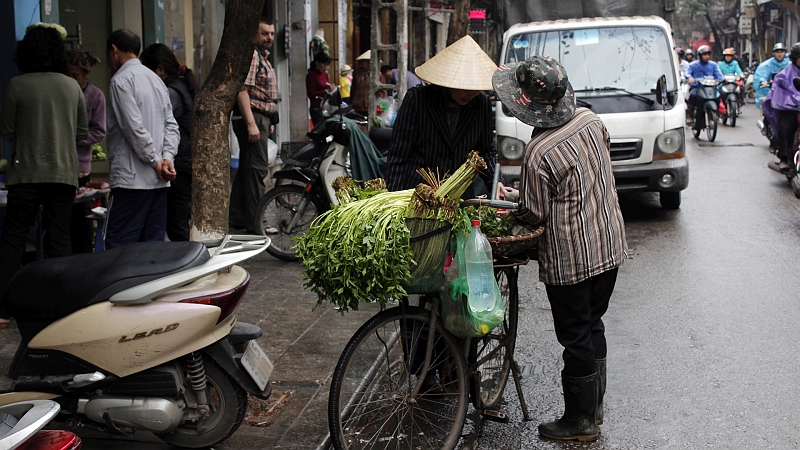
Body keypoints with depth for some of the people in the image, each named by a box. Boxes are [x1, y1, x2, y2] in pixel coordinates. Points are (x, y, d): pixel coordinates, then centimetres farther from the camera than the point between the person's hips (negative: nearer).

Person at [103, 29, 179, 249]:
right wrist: (167, 157, 1)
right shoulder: (155, 79, 18)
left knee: (118, 247, -7)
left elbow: (135, 128, -16)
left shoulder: (121, 80, -8)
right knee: (154, 245, 10)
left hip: (132, 180, -8)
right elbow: (171, 126, 12)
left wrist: (155, 161, -9)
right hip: (159, 181, 8)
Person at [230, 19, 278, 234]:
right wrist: (251, 124, -25)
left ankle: (237, 218, 19)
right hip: (252, 118, -11)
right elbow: (242, 91, -20)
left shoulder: (263, 58, 21)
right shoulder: (251, 54, -11)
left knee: (246, 168, 13)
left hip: (261, 119, 11)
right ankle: (254, 223, -9)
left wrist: (269, 121, 23)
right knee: (257, 168, -10)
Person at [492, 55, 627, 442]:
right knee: (593, 326, 20)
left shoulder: (539, 152, -24)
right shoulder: (590, 120, -2)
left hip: (570, 258, -8)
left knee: (576, 337, 5)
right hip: (609, 246, 8)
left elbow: (534, 214, -14)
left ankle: (580, 422, 17)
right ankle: (594, 406, 33)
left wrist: (513, 204, 5)